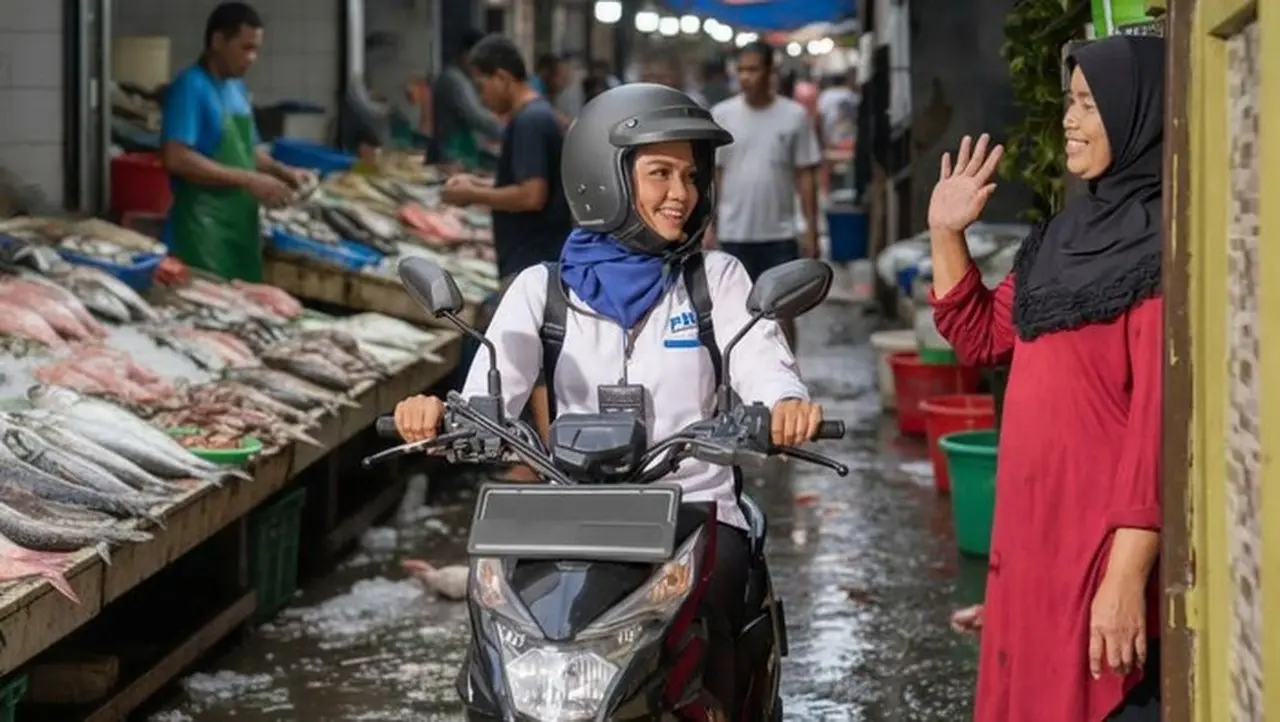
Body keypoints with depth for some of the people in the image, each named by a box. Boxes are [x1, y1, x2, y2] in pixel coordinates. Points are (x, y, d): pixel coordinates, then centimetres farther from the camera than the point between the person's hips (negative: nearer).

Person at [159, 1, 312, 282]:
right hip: (204, 230, -8)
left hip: (241, 225, 8)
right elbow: (176, 159, -21)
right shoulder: (191, 87, -12)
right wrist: (248, 181, -21)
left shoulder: (237, 87, 14)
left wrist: (282, 172, 5)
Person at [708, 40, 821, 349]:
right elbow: (711, 175, 2)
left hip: (780, 233, -1)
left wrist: (811, 229, -2)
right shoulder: (721, 115, -1)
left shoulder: (794, 116, -3)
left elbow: (805, 176, 1)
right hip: (734, 234, 1)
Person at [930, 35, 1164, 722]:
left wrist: (1128, 572, -24)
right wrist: (946, 234, 8)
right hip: (1037, 529, 9)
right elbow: (981, 336, 21)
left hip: (1106, 540, -9)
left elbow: (1161, 415, -21)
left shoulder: (1161, 242, -16)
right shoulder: (1071, 231, 11)